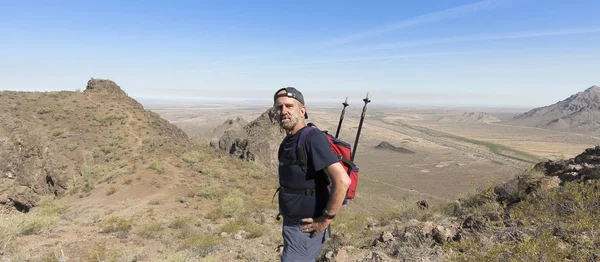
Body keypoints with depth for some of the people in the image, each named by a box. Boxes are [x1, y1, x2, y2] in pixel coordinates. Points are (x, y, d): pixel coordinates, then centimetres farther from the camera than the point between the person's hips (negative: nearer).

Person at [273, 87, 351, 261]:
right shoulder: (287, 142, 7)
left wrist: (326, 219, -21)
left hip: (306, 229, -9)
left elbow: (342, 181, -29)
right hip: (292, 225, 9)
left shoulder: (312, 138, -21)